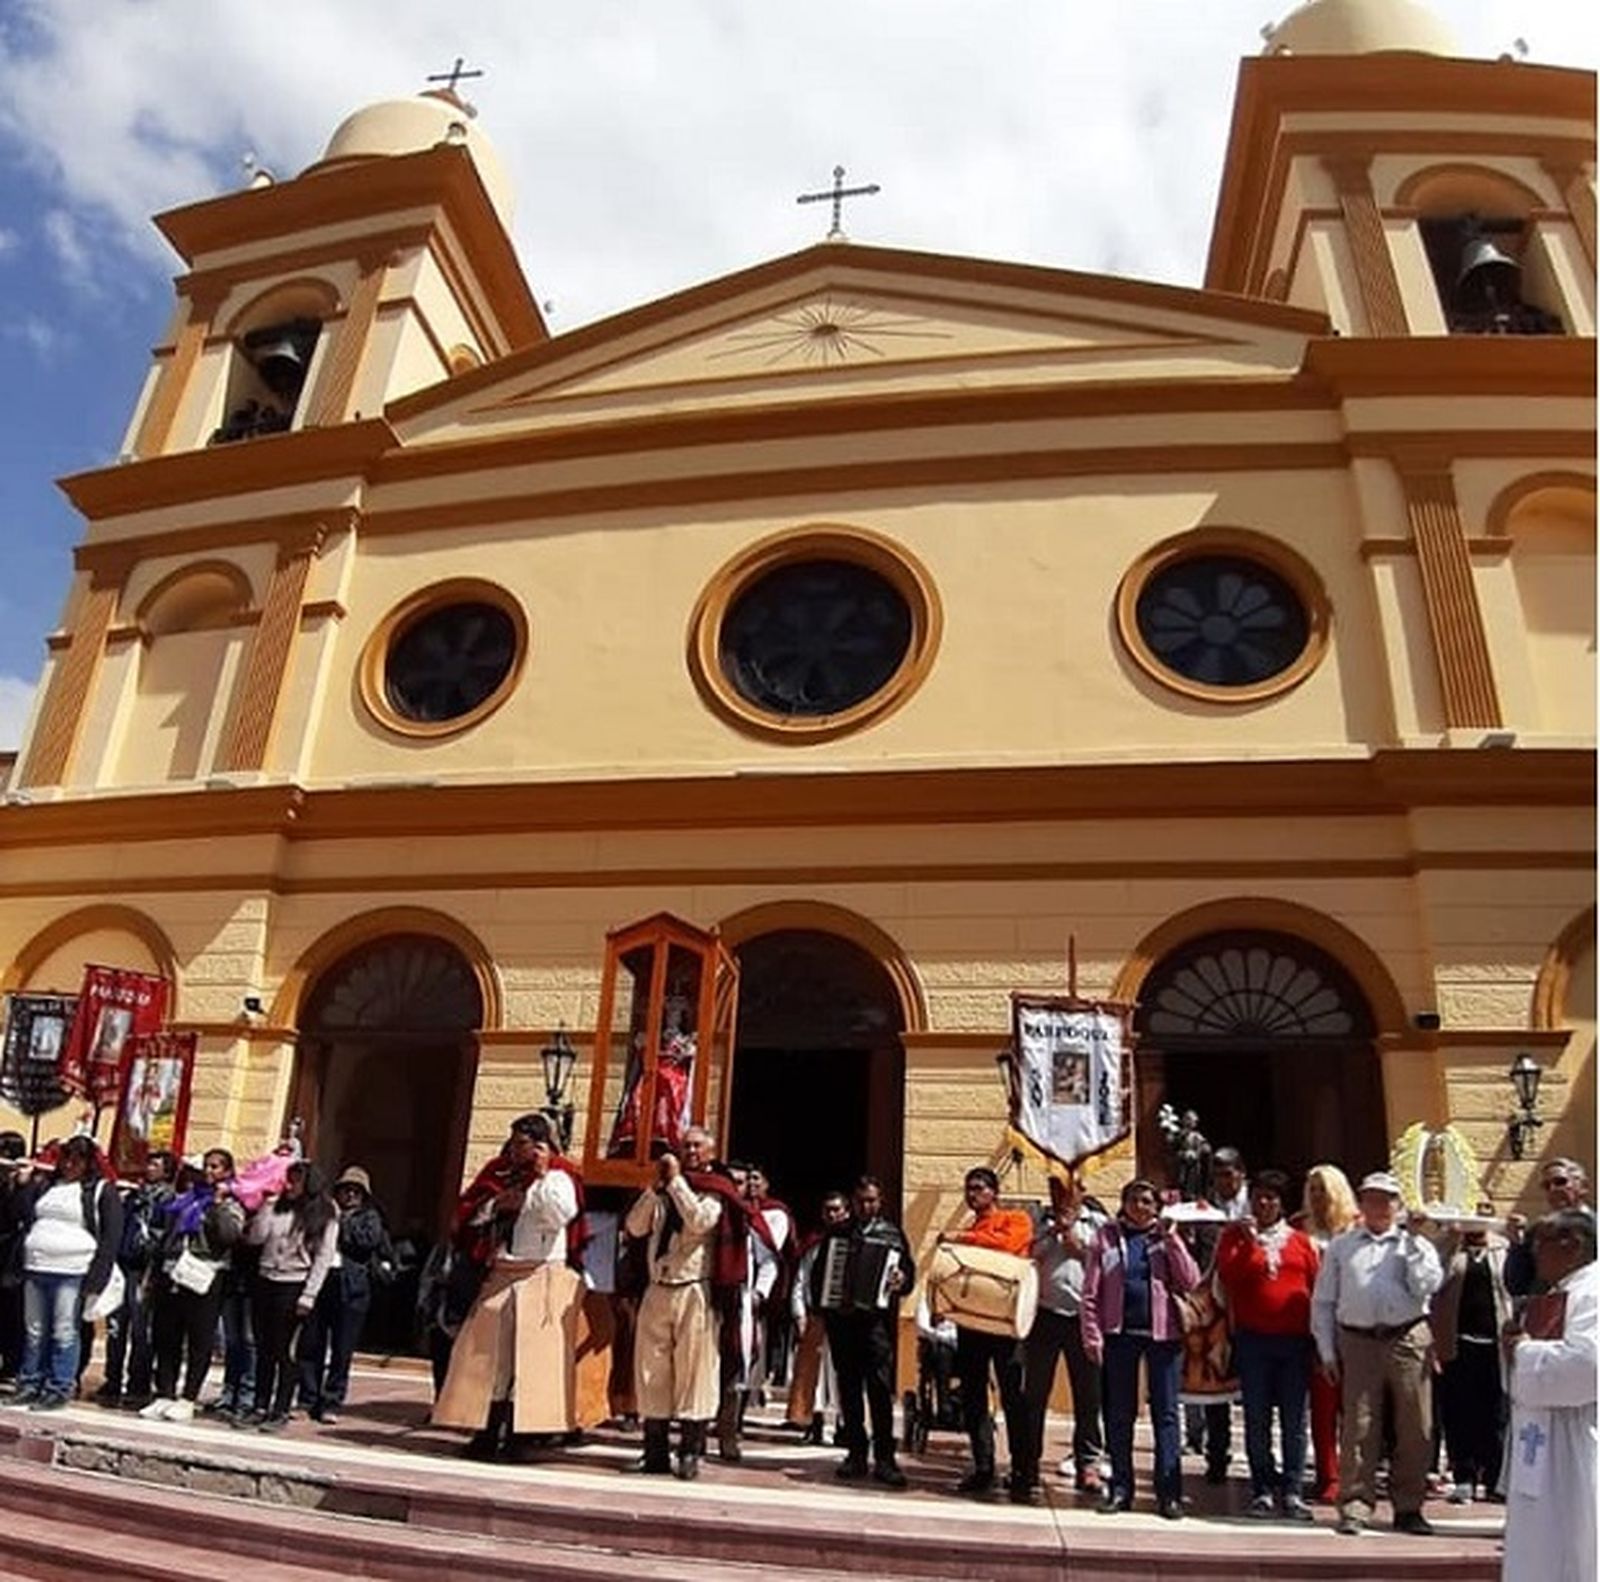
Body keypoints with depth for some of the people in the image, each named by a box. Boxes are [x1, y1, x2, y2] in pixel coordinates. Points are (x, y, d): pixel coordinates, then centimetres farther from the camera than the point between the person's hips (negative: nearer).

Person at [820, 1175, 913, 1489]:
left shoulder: (892, 1234, 10)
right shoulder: (837, 1233, 13)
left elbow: (909, 1271, 7)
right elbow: (817, 1272, 13)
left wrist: (901, 1281, -14)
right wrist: (820, 1305, 1)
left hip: (877, 1318, -2)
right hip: (841, 1318, 2)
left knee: (880, 1386, -8)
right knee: (849, 1387, 7)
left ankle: (884, 1458, -4)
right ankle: (855, 1453, 17)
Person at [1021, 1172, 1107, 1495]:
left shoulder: (1098, 1222, 9)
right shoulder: (1042, 1220, 12)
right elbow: (1027, 1254, -2)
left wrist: (1079, 1246, -6)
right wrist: (1055, 1230, -9)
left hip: (1083, 1316, -1)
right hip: (1045, 1314, 1)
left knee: (1088, 1393, 3)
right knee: (1034, 1392, 6)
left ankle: (1087, 1464, 13)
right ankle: (1028, 1460, 17)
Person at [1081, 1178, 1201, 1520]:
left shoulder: (1165, 1236, 6)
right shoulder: (1106, 1236, 2)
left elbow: (1190, 1282, -5)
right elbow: (1091, 1292, 1)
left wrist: (1171, 1239, -9)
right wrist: (1092, 1335, -6)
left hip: (1162, 1333, 0)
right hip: (1119, 1334, 0)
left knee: (1166, 1414, 4)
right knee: (1118, 1414, 8)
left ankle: (1169, 1492, 12)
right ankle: (1120, 1488, 20)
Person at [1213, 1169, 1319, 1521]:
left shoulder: (1300, 1241, 9)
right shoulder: (1235, 1235, 5)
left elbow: (1317, 1287, 8)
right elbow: (1227, 1275, -8)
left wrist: (1317, 1334, 2)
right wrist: (1250, 1242, -15)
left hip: (1295, 1340, 1)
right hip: (1253, 1339, -1)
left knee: (1294, 1419, 5)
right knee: (1257, 1419, 5)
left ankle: (1291, 1492, 14)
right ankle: (1263, 1490, 14)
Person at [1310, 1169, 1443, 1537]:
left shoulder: (1415, 1243, 12)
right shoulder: (1341, 1246, 12)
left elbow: (1427, 1285, -6)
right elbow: (1323, 1301, 11)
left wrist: (1412, 1241, -3)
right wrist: (1326, 1351, 5)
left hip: (1408, 1340, 0)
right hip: (1358, 1341, 0)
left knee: (1414, 1428, 4)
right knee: (1358, 1427, -1)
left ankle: (1408, 1508, 18)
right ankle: (1354, 1507, 6)